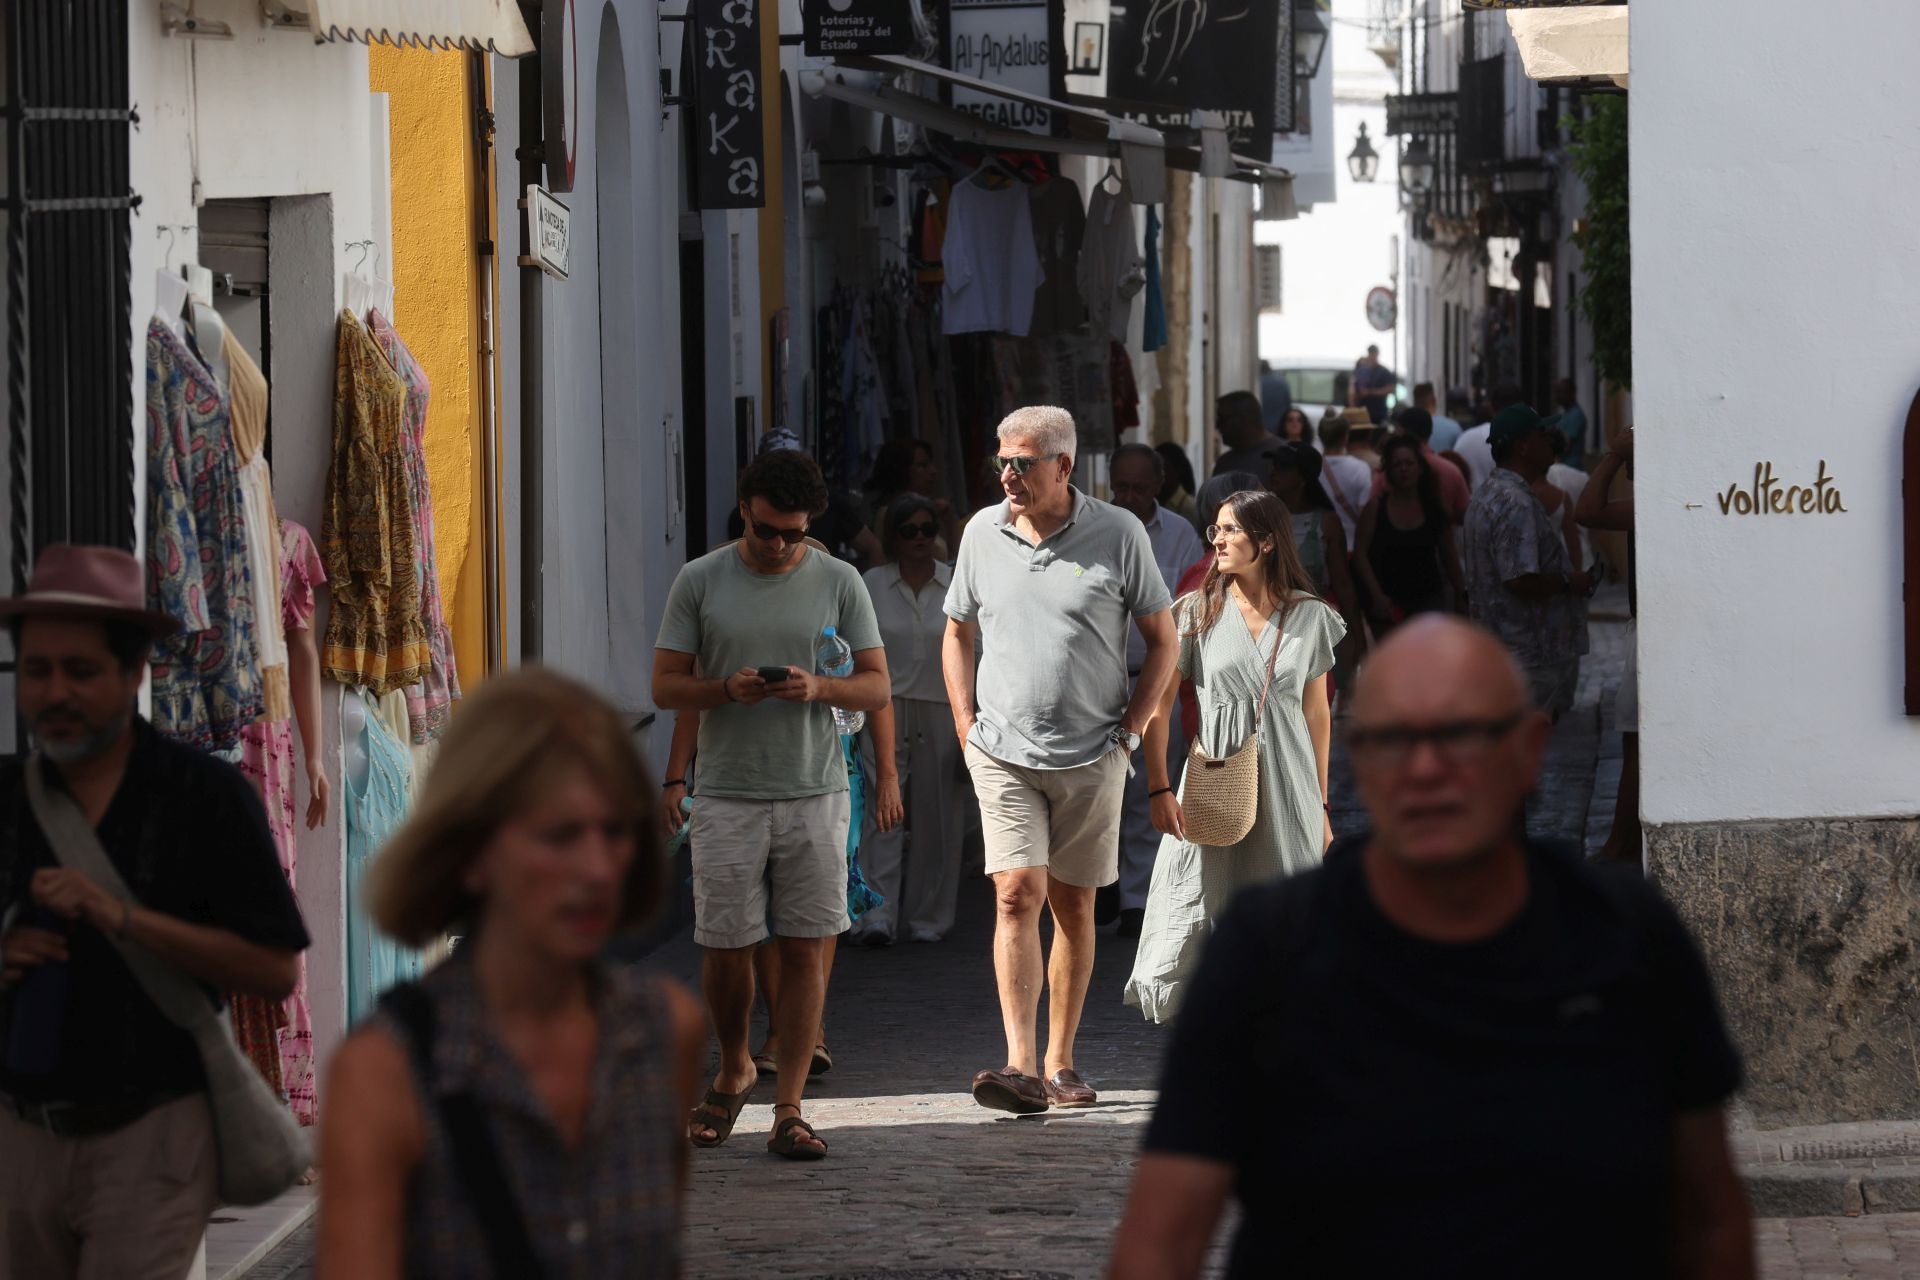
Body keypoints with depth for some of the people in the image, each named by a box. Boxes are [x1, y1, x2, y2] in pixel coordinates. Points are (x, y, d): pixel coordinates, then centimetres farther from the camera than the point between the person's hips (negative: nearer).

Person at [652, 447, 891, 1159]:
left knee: (804, 949, -2)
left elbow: (878, 687, 5)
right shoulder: (700, 581, 2)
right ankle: (733, 1073, 28)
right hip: (727, 798, 0)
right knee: (726, 948, 2)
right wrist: (727, 689, -17)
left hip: (815, 794, 0)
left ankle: (788, 1110, 2)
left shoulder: (839, 583, 4)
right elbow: (665, 687, 3)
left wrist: (819, 688, -15)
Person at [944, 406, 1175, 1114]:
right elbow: (958, 634, 17)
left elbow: (1162, 641, 5)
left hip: (1090, 758, -1)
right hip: (1004, 755, 1)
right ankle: (1020, 1069, -19)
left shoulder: (1118, 535, -3)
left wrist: (1129, 731, -2)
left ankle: (1059, 1063, 16)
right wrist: (968, 729, 8)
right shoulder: (983, 533, 4)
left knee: (1073, 908, 6)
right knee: (1016, 896, -12)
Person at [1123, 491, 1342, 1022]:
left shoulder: (1310, 616, 5)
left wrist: (1321, 805, 12)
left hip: (1286, 785, 1)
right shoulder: (1196, 612, 0)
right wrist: (1160, 789, -11)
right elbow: (1159, 704, -1)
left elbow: (1317, 713, 12)